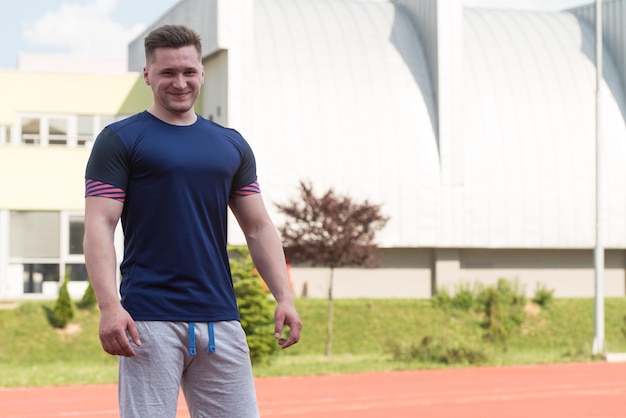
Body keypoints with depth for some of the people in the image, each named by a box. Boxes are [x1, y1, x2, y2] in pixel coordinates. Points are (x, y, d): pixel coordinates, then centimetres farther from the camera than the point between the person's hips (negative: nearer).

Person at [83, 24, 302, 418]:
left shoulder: (232, 145, 15)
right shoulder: (118, 140, 2)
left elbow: (259, 227, 16)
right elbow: (99, 226, -6)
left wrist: (284, 297, 3)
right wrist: (109, 305, -19)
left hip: (220, 320, 4)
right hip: (150, 320, -4)